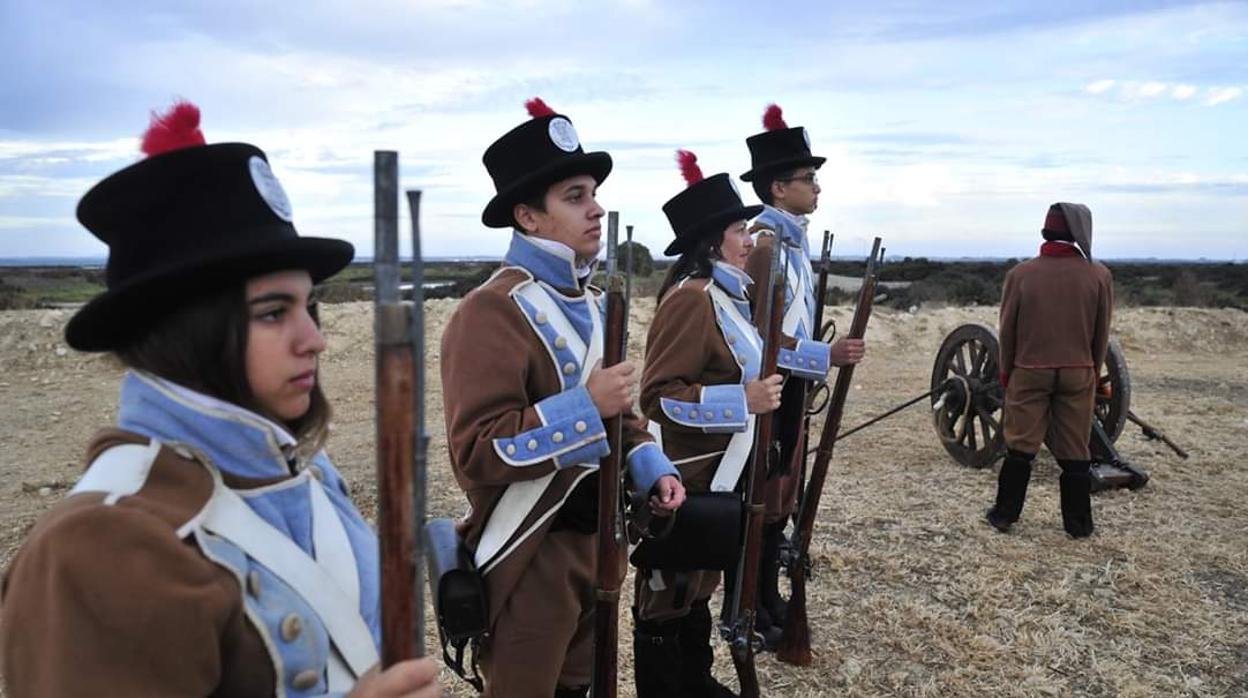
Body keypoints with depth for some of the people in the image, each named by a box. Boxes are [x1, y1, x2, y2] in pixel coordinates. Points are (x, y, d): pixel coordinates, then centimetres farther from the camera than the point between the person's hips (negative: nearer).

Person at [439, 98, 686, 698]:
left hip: (595, 539, 8)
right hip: (533, 554, -8)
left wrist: (651, 469, 3)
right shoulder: (491, 312, -20)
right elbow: (476, 451, -27)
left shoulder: (591, 303, 9)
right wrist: (586, 405, -30)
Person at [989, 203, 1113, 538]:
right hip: (1078, 374, 1)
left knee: (1020, 447, 8)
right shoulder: (1099, 275, -5)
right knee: (1075, 452, 8)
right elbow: (1102, 334, 2)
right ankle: (1078, 523, 16)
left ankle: (1005, 514, 14)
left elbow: (1007, 329, -1)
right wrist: (1093, 372, 16)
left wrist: (1006, 371, 11)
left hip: (1029, 372, 0)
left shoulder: (1020, 274, -7)